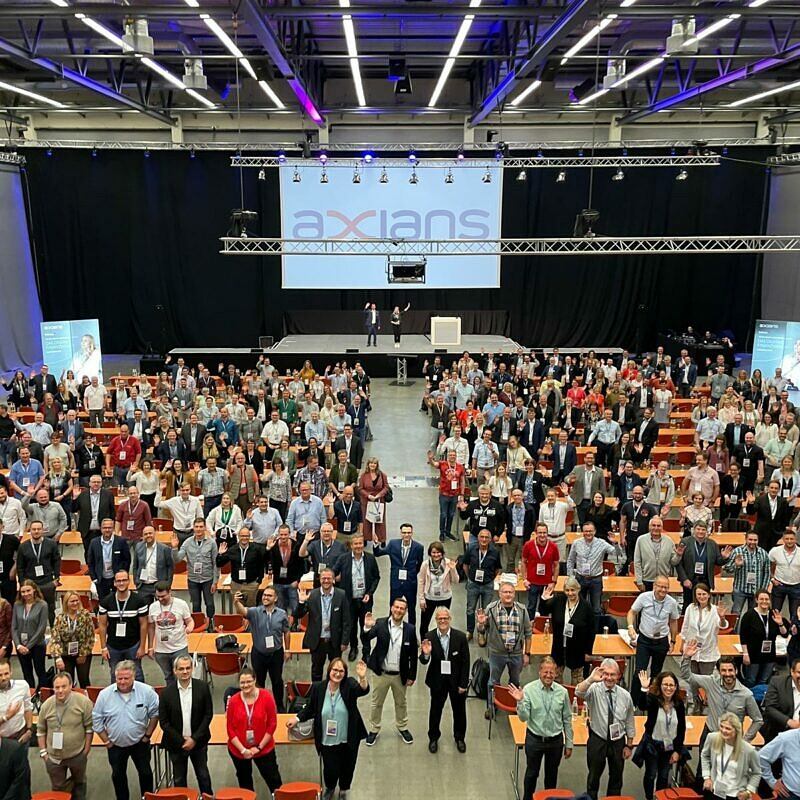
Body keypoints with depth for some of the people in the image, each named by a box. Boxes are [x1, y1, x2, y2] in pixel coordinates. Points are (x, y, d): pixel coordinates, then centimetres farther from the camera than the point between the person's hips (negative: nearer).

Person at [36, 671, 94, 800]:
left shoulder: (83, 702, -18)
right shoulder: (46, 705, -9)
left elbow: (89, 727, -11)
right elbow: (41, 730, 2)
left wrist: (86, 750, -9)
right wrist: (43, 752, 0)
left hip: (78, 755, -1)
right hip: (53, 757, 2)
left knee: (79, 783, 22)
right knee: (57, 788, 18)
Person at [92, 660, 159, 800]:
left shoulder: (146, 691, -20)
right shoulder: (104, 694, -17)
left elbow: (155, 713, -6)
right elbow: (96, 720, -5)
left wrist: (147, 735, -5)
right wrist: (106, 740, -3)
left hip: (139, 742, -1)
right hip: (115, 745, 1)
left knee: (145, 773, 15)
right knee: (118, 775, 19)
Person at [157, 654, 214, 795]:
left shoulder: (202, 687, -10)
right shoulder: (167, 692, -12)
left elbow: (208, 715, -6)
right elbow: (163, 721, -7)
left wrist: (194, 738, -12)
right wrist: (181, 740, -11)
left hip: (198, 741, 0)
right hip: (176, 743, 0)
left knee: (203, 775, 15)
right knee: (179, 779, 13)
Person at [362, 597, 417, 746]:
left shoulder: (410, 629, -11)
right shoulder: (380, 624, -16)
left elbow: (413, 654, -3)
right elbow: (366, 640, -24)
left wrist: (412, 675, -1)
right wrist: (367, 628, -45)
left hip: (400, 675, 1)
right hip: (381, 673, -1)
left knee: (401, 703, 22)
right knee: (376, 703, 17)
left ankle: (402, 727, 45)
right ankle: (374, 729, 38)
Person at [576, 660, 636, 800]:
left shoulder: (625, 695, -8)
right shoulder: (594, 690, -16)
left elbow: (629, 722, 3)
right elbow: (579, 692, -39)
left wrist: (629, 745, 5)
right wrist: (591, 679, -56)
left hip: (618, 741, 2)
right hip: (597, 741, -2)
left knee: (616, 777, 19)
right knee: (594, 777, 14)